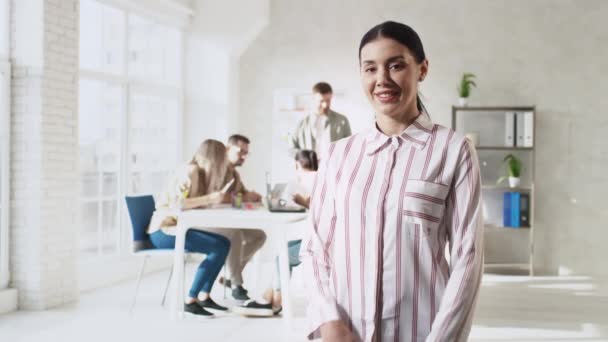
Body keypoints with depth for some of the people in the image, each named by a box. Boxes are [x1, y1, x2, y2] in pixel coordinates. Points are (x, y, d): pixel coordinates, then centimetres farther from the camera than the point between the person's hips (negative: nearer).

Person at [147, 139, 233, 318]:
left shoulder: (199, 173, 11)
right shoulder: (189, 171, -15)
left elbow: (195, 203, 10)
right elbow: (176, 203, -26)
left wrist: (218, 198, 1)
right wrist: (211, 198, -24)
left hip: (173, 228, 9)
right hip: (162, 231, -9)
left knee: (224, 243, -1)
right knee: (217, 247, -20)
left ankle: (204, 296, 2)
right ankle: (191, 300, -14)